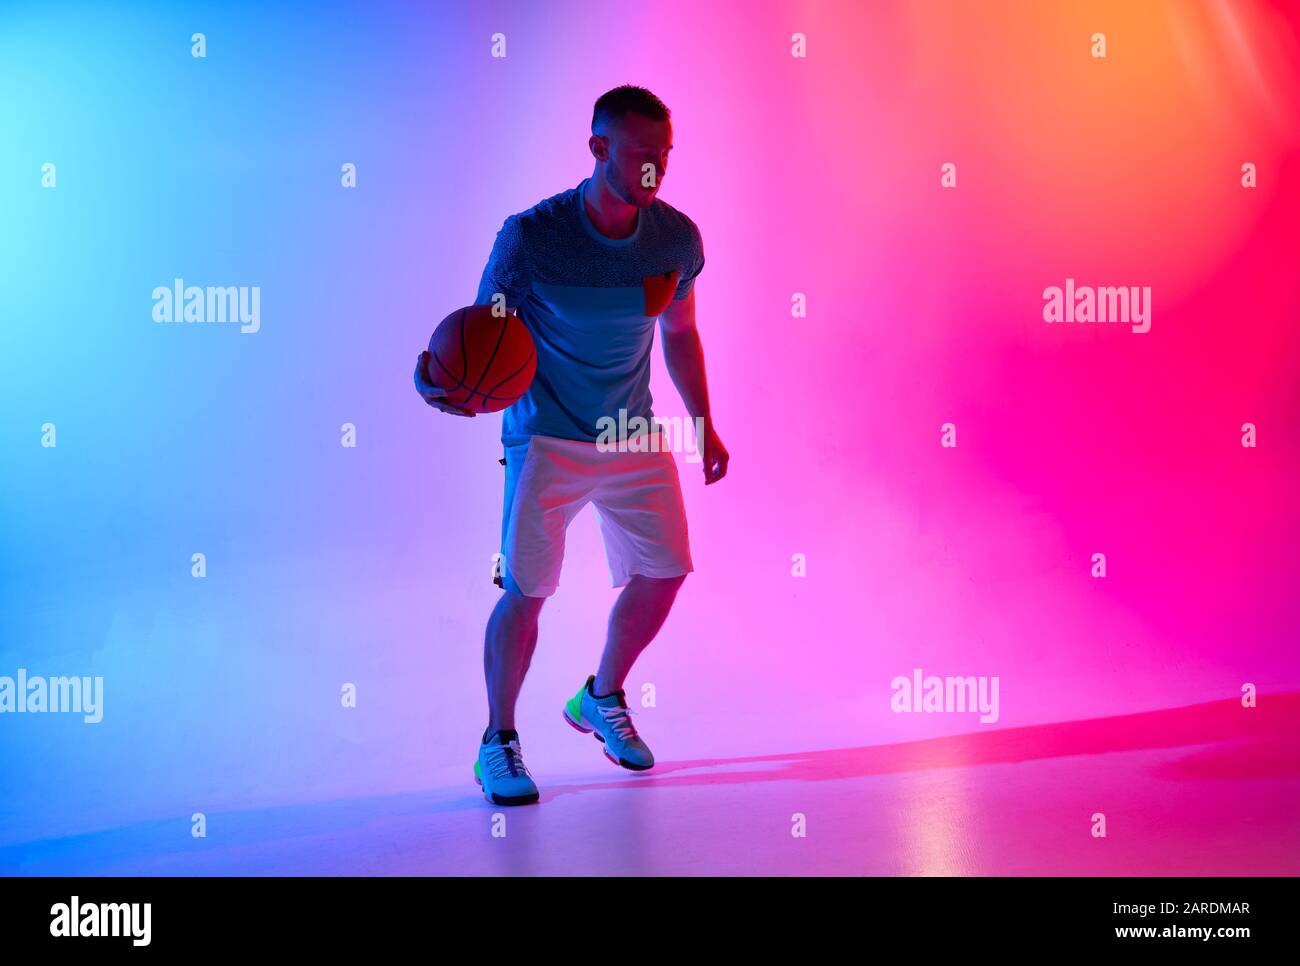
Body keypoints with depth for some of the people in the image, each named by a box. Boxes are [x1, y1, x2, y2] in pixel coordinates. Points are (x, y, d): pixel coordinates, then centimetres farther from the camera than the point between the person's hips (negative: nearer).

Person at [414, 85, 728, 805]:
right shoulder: (532, 235, -16)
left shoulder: (677, 239, -3)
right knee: (525, 589, -10)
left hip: (636, 436, 5)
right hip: (546, 439, -4)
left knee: (663, 572, 4)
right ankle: (498, 744, 9)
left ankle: (601, 699, 30)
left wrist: (704, 425, 15)